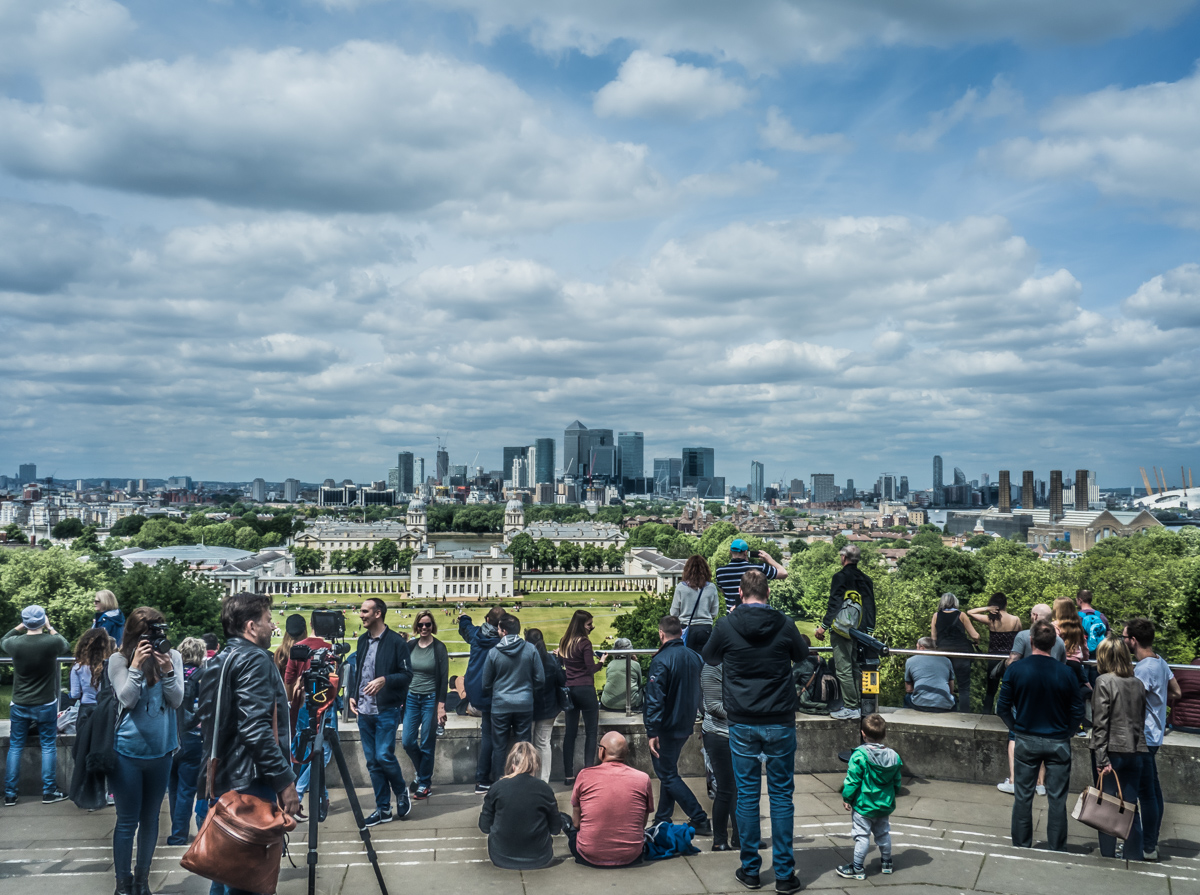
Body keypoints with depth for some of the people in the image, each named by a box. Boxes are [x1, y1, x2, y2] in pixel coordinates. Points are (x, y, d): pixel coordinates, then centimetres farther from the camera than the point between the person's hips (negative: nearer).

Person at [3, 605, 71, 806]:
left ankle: (9, 794, 16)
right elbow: (67, 646, 8)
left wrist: (20, 627, 14)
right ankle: (49, 792, 13)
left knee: (15, 747, 12)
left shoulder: (15, 643, -13)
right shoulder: (52, 642, -18)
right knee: (48, 746, 9)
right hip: (46, 705, -2)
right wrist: (51, 629, 13)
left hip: (19, 705, 2)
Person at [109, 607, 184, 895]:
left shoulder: (172, 656, -3)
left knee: (150, 819, 14)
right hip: (127, 753, -3)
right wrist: (136, 667, -23)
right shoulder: (119, 660, -7)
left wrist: (167, 671, -21)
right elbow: (126, 700, -13)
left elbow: (177, 701, -6)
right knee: (127, 821, 4)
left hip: (161, 751, 3)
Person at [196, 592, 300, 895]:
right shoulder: (255, 659, -13)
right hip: (250, 783, -10)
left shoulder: (216, 663, 16)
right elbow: (256, 729, -23)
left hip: (222, 780, 10)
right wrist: (285, 780, -21)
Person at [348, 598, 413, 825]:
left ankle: (402, 793, 16)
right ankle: (383, 809, 18)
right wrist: (352, 695, 8)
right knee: (372, 762, 8)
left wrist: (384, 680, -23)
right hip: (364, 711, 6)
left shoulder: (396, 641, -9)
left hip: (386, 711, -6)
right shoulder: (363, 640, 12)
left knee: (384, 756, -10)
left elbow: (407, 674, -9)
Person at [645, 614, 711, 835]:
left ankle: (700, 820, -3)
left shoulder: (661, 661, -20)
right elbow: (701, 692, 12)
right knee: (668, 771, 20)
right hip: (686, 726, 8)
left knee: (668, 775, 3)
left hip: (666, 728, -8)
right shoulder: (695, 657, 2)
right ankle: (662, 820, 27)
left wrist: (652, 732, -22)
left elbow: (655, 700, -24)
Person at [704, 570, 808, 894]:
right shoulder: (784, 624, -6)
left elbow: (709, 658, 12)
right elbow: (802, 656, 13)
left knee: (747, 796, 9)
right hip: (780, 724, 0)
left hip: (742, 724, 0)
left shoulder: (726, 626, -8)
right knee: (781, 796, 8)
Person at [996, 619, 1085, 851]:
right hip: (1058, 743, 0)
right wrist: (1067, 734, 11)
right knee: (1057, 799, 9)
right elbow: (1077, 712, -4)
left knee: (1023, 797, 11)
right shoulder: (1066, 672, -11)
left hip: (1025, 741, 0)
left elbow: (1003, 707, -5)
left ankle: (1021, 847, 20)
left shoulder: (1015, 669, -10)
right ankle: (1057, 850, 16)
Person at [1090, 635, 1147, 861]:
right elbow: (1142, 721, 13)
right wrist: (1137, 745, 18)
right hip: (1135, 751, 5)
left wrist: (1101, 758, -13)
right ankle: (1133, 858, 14)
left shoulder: (1104, 681, -8)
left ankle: (1108, 857, 8)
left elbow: (1100, 723, -13)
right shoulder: (1138, 684, 9)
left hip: (1112, 750, -5)